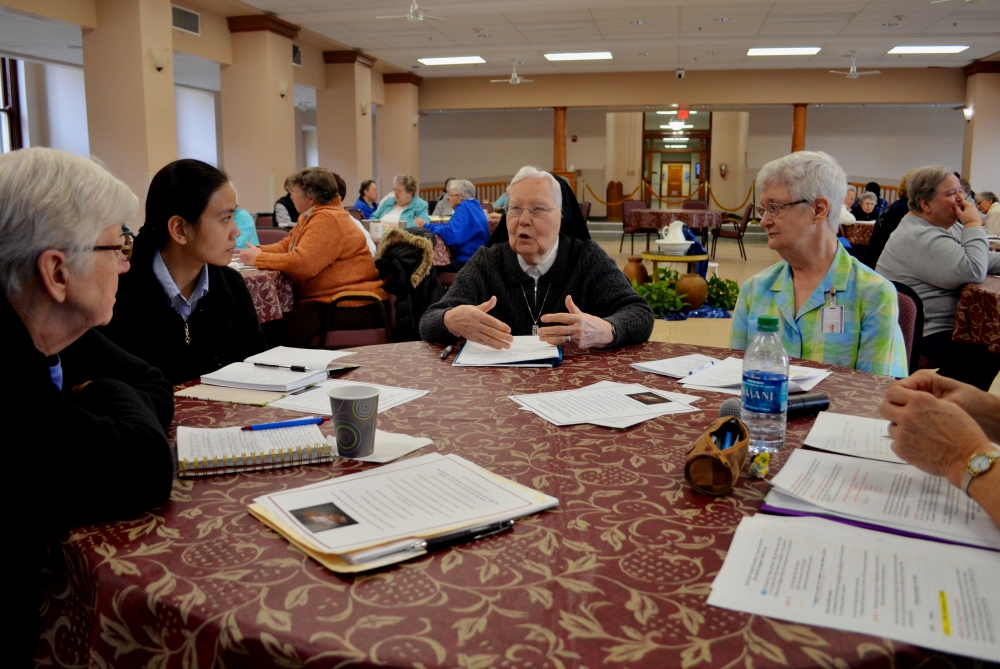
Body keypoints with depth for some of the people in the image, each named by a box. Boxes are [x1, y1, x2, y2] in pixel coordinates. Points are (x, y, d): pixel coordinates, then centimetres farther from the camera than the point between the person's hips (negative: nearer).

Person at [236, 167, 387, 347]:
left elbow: (302, 263, -25)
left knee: (285, 330, -29)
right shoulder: (312, 216, 17)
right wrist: (259, 250, 2)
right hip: (329, 299, 10)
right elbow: (286, 245, 21)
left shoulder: (327, 219, -17)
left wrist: (258, 259, -13)